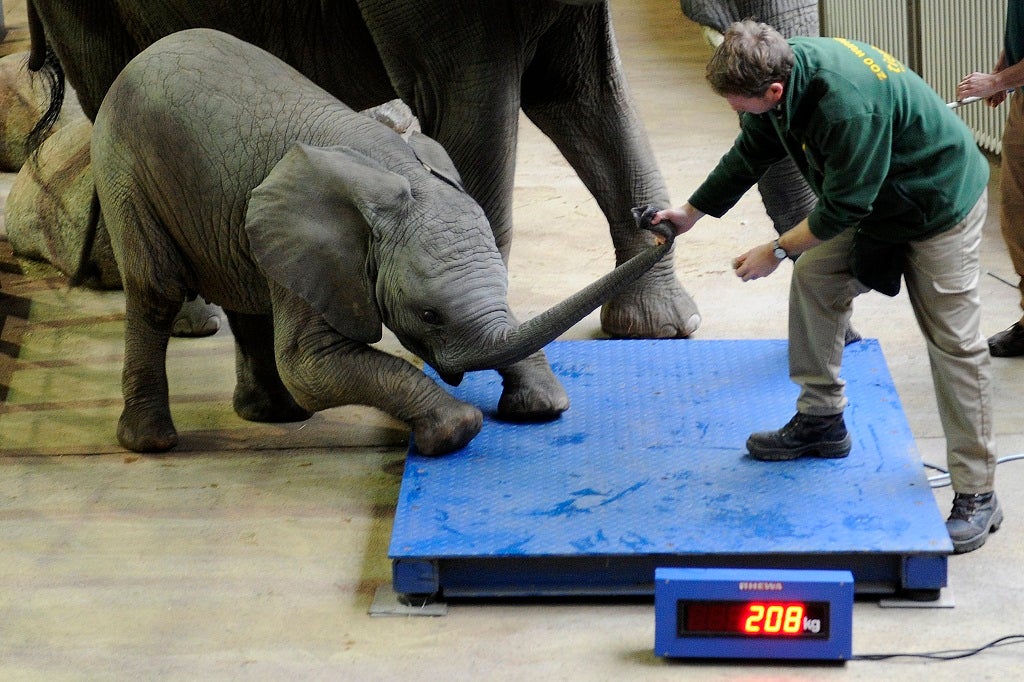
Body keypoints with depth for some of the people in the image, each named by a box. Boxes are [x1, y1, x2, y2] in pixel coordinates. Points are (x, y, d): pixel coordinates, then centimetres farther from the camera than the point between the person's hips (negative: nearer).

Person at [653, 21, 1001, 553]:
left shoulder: (849, 107, -39)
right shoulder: (785, 67, -9)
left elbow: (843, 207, -26)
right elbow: (750, 154, 10)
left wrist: (777, 250, -13)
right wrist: (692, 212, 17)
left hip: (941, 205, -9)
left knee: (953, 343, -8)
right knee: (814, 275, 7)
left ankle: (977, 498, -3)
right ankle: (821, 420, 21)